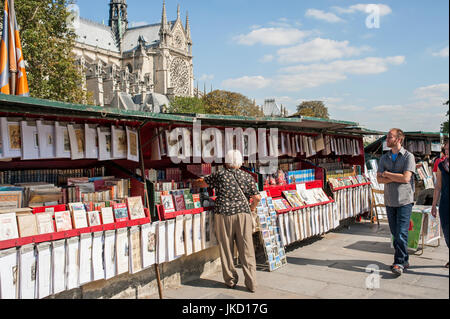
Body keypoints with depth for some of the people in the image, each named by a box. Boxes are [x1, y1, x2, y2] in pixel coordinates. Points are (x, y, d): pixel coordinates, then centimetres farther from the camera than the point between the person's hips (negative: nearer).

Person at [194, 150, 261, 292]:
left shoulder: (220, 175, 2)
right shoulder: (247, 176, 7)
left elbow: (201, 183, 12)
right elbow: (257, 197, 4)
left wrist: (195, 182, 35)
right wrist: (252, 207, 24)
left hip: (224, 215, -2)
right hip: (243, 214, 2)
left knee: (226, 249, 10)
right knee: (247, 250, 6)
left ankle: (230, 281, 20)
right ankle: (251, 284, 10)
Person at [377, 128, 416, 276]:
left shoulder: (408, 156, -3)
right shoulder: (384, 158, 11)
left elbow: (406, 178, -15)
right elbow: (379, 179, 1)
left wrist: (387, 174, -5)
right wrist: (397, 178, -13)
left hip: (404, 200, -5)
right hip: (390, 200, 5)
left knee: (402, 232, -8)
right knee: (395, 233, 8)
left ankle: (399, 263, -2)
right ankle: (404, 260, 20)